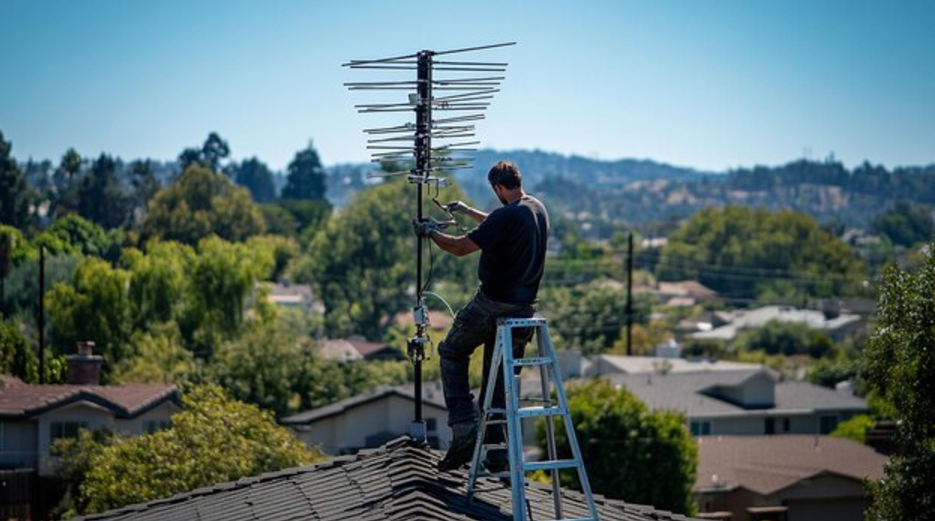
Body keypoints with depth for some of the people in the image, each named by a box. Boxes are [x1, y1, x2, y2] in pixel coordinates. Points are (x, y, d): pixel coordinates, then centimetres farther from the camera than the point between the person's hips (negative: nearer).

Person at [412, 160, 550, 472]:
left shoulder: (507, 216, -18)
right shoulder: (538, 210, 8)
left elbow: (461, 248, -15)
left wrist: (430, 232, 1)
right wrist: (468, 212, 37)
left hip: (493, 303, -7)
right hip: (525, 306, 7)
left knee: (452, 352, 11)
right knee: (501, 376, 14)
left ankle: (464, 428, -4)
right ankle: (496, 453, 11)